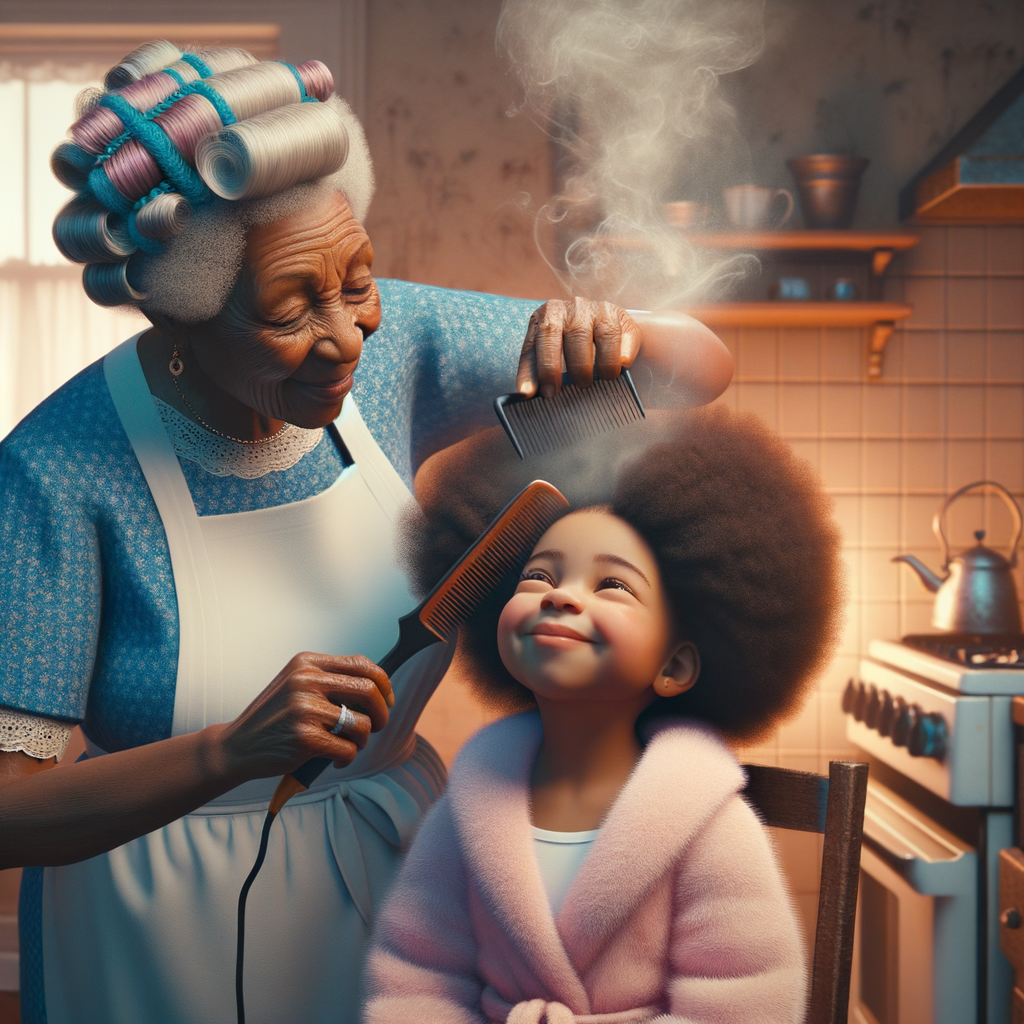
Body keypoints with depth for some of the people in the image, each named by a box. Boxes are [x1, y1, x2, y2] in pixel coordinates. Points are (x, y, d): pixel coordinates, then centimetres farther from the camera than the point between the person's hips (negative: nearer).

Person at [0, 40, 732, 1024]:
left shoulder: (393, 345, -12)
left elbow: (703, 367, -4)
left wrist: (619, 340, -27)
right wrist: (231, 753, -39)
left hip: (394, 867, 4)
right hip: (167, 939, -3)